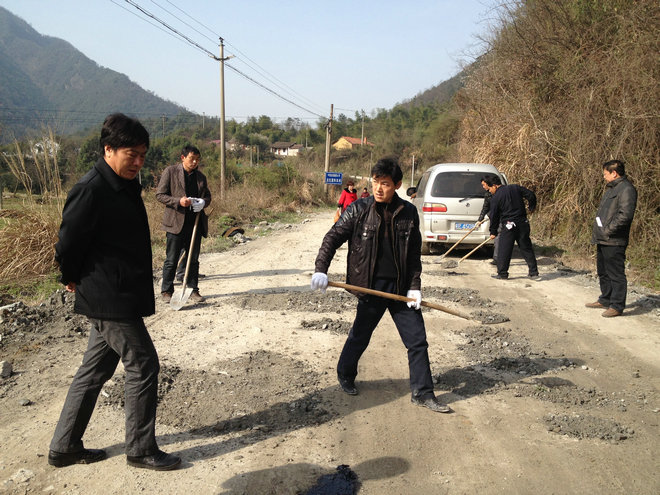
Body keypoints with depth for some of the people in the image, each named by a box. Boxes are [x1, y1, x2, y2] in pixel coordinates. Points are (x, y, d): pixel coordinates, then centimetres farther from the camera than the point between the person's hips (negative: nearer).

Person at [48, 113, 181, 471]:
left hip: (121, 296, 10)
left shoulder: (126, 186, 10)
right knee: (143, 365, -1)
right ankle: (141, 450, 16)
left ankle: (64, 447, 31)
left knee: (95, 370, 17)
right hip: (110, 299, -10)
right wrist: (74, 279, 0)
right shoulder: (90, 191, -20)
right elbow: (67, 244, -17)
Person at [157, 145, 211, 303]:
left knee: (193, 259, 9)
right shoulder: (171, 171, -1)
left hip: (195, 222, 4)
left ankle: (193, 290, 19)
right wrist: (178, 201, -17)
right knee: (171, 260, 1)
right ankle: (166, 291, 12)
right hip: (176, 222, -4)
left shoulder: (201, 176, 12)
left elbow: (207, 196, 20)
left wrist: (203, 202, -4)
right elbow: (160, 195, -3)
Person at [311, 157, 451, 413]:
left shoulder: (408, 212, 2)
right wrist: (321, 269, -15)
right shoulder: (359, 209, -6)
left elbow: (414, 253, 7)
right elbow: (332, 238, -3)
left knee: (417, 340, 5)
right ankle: (345, 376, 38)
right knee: (360, 336, 11)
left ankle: (422, 393, 19)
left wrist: (414, 286, 2)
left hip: (401, 287, 3)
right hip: (371, 286, -2)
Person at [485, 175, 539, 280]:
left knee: (504, 250, 3)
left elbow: (494, 216, -3)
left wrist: (493, 232, 6)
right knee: (526, 248, 11)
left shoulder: (495, 197, -6)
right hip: (522, 223, 5)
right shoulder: (515, 188, 7)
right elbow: (531, 195, 7)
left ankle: (502, 274, 7)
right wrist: (532, 207, 25)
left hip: (508, 225, -5)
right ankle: (534, 273, 14)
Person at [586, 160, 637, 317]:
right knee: (603, 273, 19)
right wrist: (598, 231, 14)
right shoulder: (611, 189, 18)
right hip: (602, 240, 10)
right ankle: (605, 300, 32)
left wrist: (608, 230, -19)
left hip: (614, 242, -10)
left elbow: (625, 215, -24)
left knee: (616, 274, -2)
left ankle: (617, 306, 5)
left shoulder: (627, 189, -14)